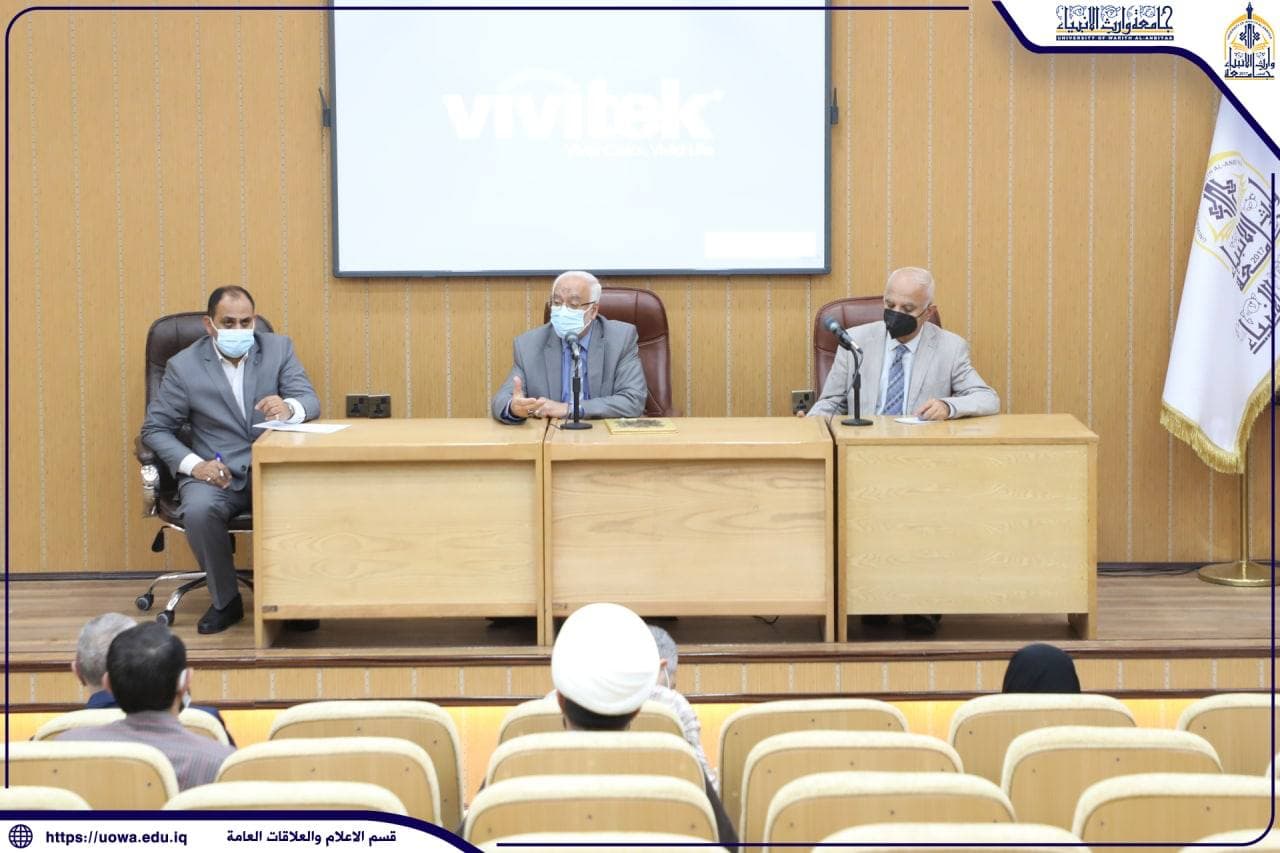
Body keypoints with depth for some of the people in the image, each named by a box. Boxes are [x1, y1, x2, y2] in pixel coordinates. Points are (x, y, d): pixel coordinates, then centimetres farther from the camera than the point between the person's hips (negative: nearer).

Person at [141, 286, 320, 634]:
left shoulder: (278, 349, 5)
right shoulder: (184, 366, 0)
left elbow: (311, 403, -2)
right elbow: (155, 429, 4)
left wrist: (288, 407, -28)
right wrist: (194, 464, -14)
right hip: (215, 472, -1)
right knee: (199, 511, -34)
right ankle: (225, 601, -8)